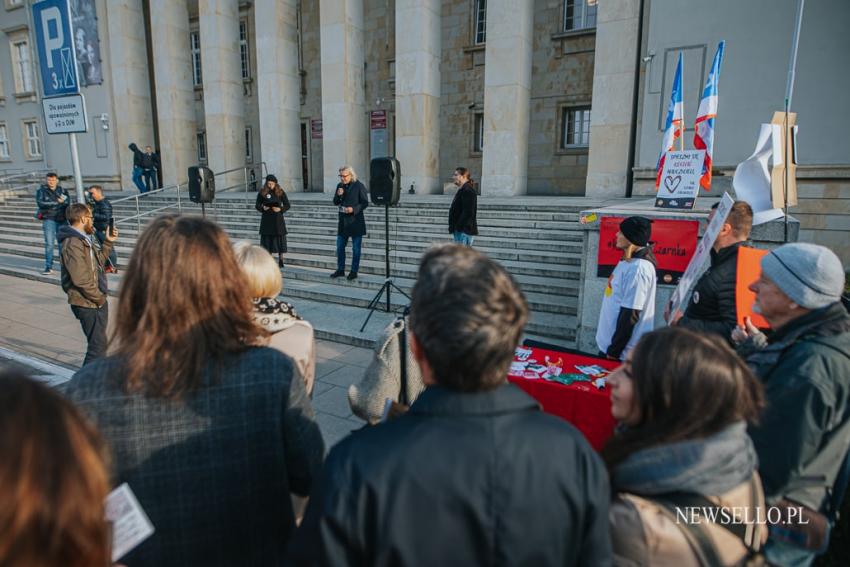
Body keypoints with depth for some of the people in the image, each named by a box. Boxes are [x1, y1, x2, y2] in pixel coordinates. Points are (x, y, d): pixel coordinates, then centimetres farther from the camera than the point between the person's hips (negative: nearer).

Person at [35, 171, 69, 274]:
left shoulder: (62, 190, 10)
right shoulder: (41, 191, 3)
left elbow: (68, 203, 2)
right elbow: (40, 203, -11)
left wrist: (63, 200, -19)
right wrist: (57, 202, -13)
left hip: (62, 219, 2)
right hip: (49, 219, -2)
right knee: (49, 243, -7)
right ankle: (48, 267, -3)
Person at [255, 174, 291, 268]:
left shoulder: (280, 192, -1)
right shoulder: (262, 193, 1)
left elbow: (287, 205, 2)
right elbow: (257, 205, 7)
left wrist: (280, 209, -16)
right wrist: (263, 208, -14)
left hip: (278, 219, -1)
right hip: (267, 219, 1)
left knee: (280, 239, -1)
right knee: (267, 239, 3)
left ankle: (281, 260, 7)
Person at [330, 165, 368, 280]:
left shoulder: (359, 186, -8)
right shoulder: (340, 185, 9)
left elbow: (365, 203, -9)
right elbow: (335, 202, 11)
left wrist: (353, 209, -22)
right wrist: (338, 195, -10)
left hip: (355, 222, -6)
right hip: (343, 221, 6)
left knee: (356, 248, 2)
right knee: (340, 247, 10)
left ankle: (354, 271, 11)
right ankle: (340, 269, 21)